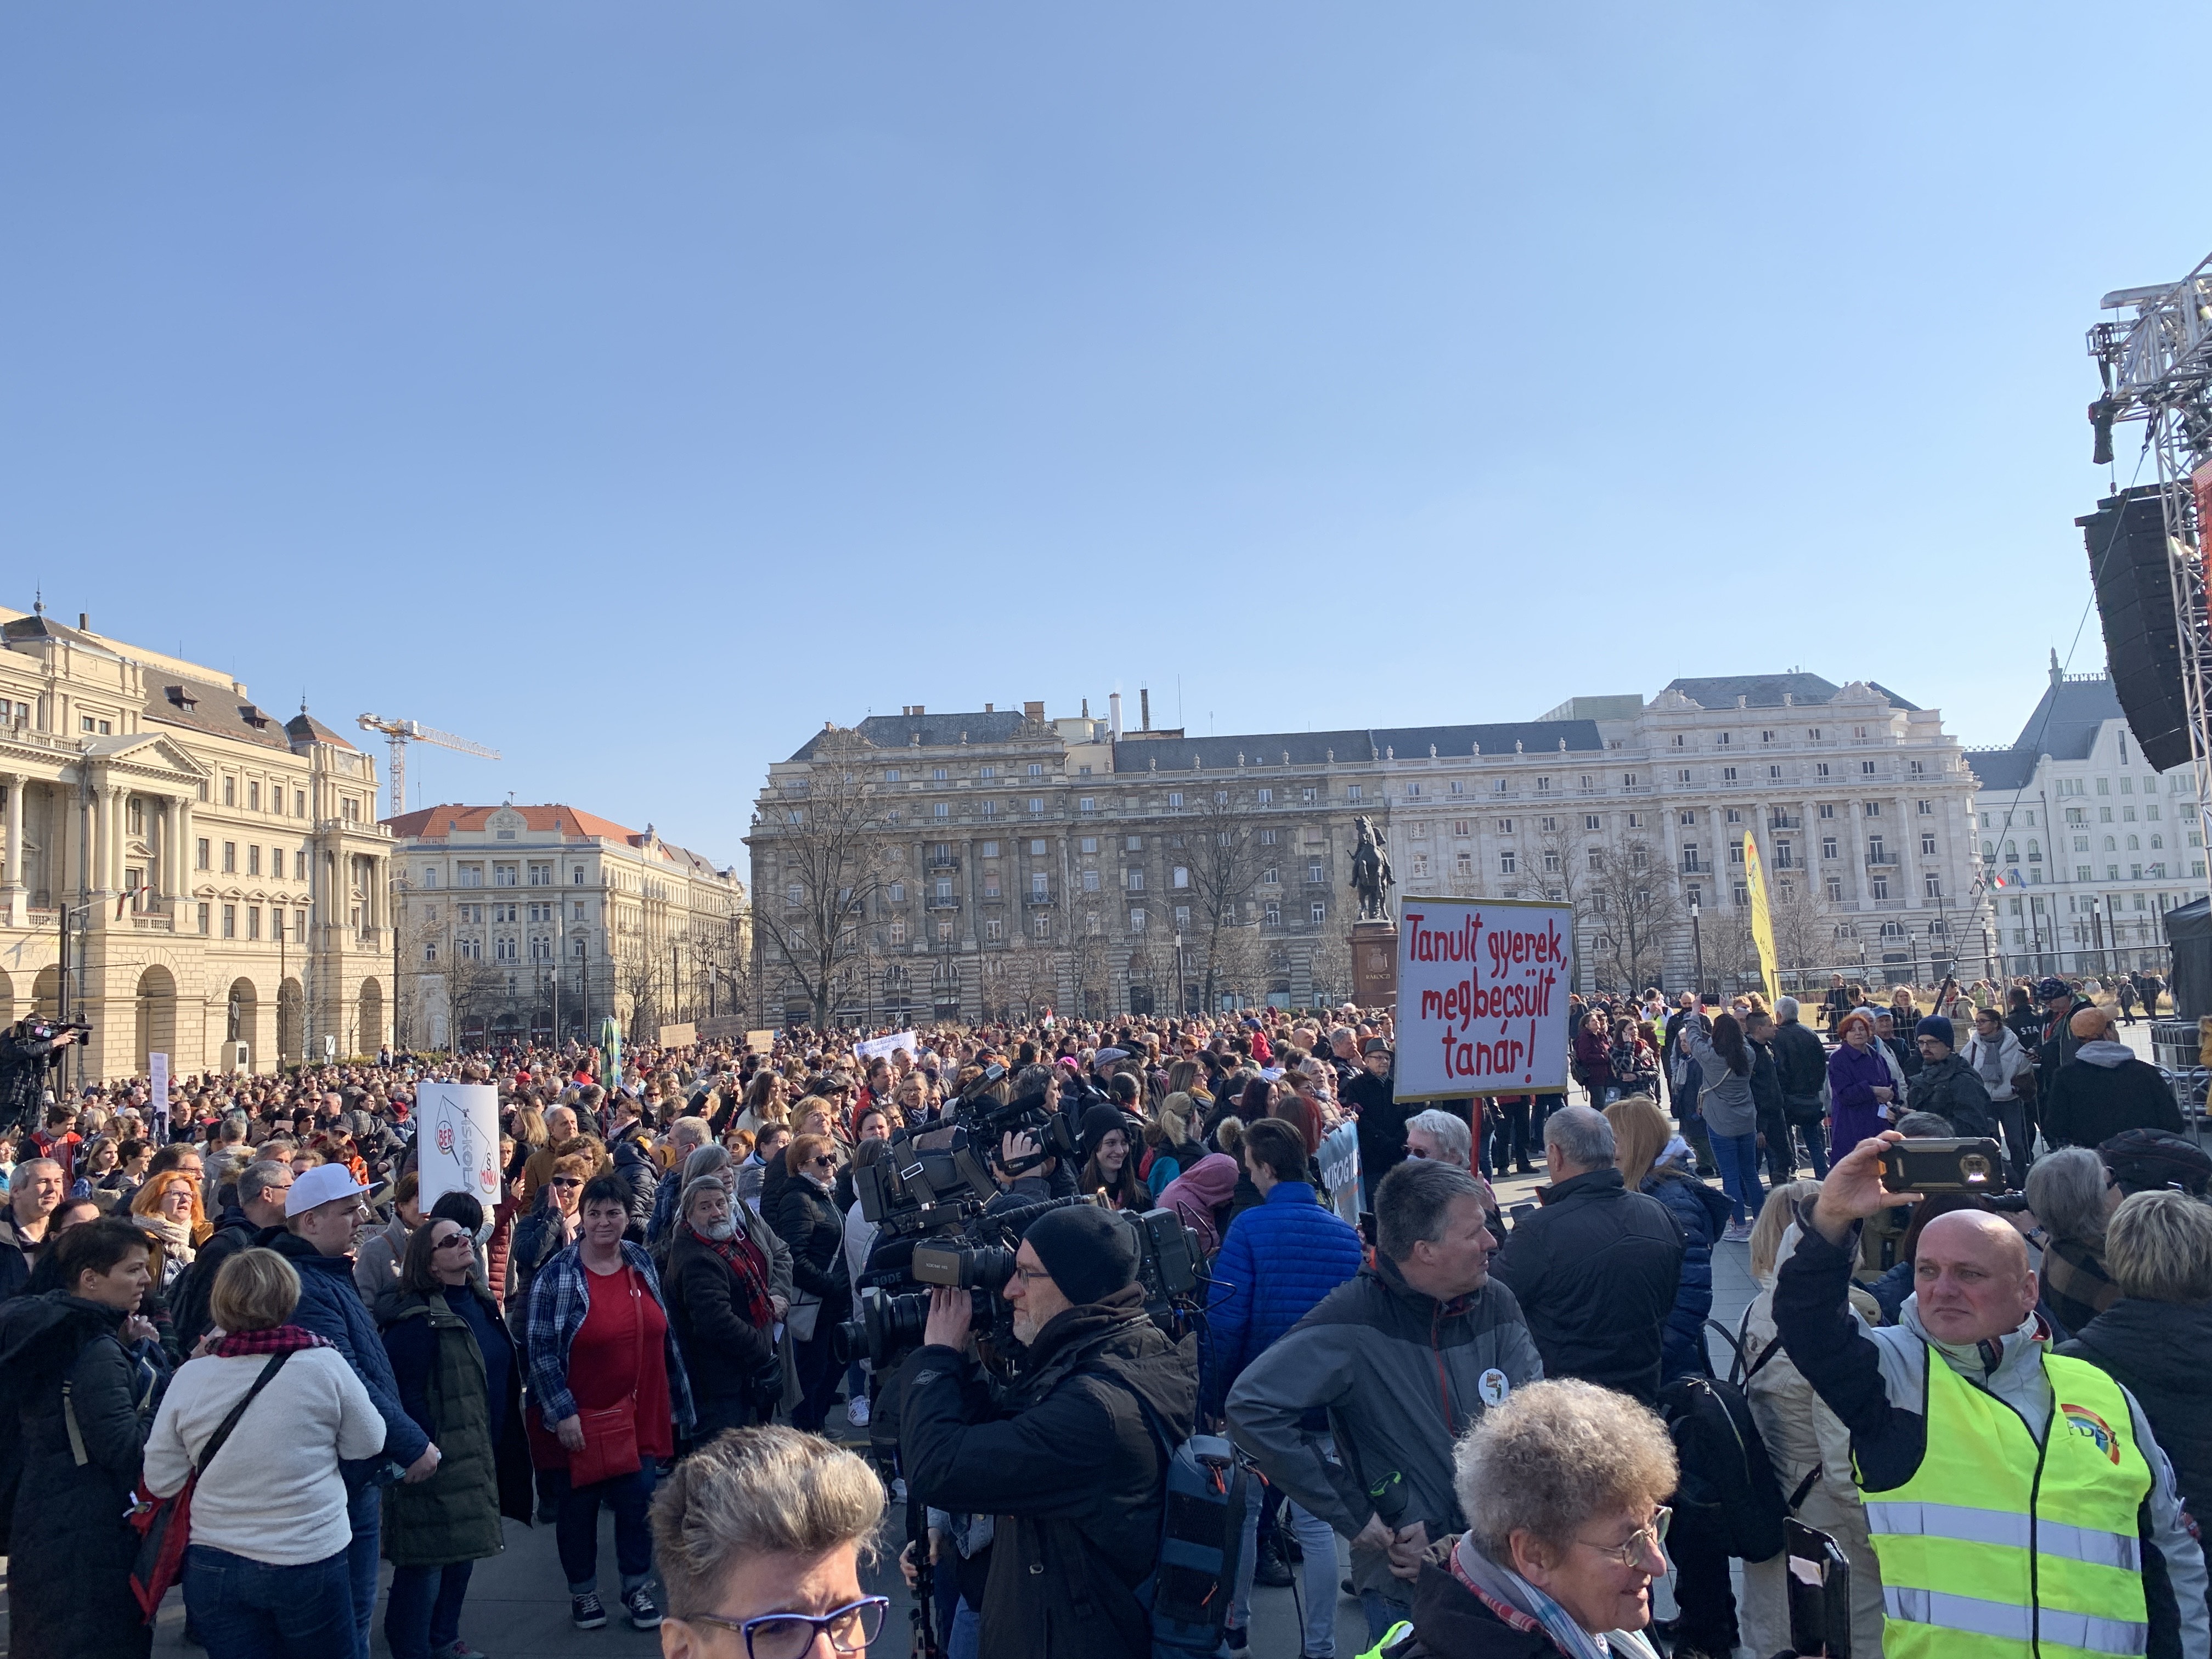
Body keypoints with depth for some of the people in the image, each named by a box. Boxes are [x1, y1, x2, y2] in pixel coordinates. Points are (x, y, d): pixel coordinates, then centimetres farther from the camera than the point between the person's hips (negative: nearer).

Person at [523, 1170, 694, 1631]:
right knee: (579, 1506, 11)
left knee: (638, 1500, 5)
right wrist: (562, 1412, -15)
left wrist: (676, 1399, 12)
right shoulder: (557, 1275, -12)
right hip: (582, 1419, -3)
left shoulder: (642, 1262, 2)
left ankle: (637, 1588, 24)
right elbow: (540, 1350, -12)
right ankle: (582, 1591, 31)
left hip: (640, 1414, 3)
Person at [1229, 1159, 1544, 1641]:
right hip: (1405, 1587, -4)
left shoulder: (1497, 1307, -5)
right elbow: (1252, 1409, -27)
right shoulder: (1355, 1318, -20)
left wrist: (1448, 1530, -18)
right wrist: (1353, 1516, -22)